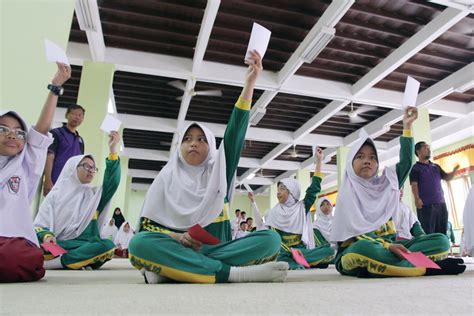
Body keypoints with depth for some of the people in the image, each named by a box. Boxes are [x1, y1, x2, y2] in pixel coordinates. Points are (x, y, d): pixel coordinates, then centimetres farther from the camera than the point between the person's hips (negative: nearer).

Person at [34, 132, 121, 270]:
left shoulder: (94, 194, 18)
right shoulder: (55, 195, 14)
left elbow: (112, 182, 0)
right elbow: (40, 225, 7)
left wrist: (112, 150, -5)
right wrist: (47, 236, -17)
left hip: (85, 245, 2)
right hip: (57, 246, -2)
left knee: (108, 245, -32)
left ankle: (55, 262, -27)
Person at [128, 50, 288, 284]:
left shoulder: (219, 172, 12)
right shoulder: (167, 178, 11)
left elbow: (234, 135, -1)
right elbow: (146, 226, 5)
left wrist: (249, 84, -11)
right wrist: (175, 237, -17)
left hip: (217, 250, 1)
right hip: (178, 251, -1)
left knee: (270, 239, -23)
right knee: (139, 243, -31)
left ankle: (170, 269, -30)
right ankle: (234, 273, -35)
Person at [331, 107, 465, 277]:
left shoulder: (384, 185, 17)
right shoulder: (348, 193, 0)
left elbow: (406, 163, 9)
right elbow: (354, 231, -12)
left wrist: (407, 126, 7)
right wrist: (387, 246, -26)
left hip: (387, 246, 6)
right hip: (354, 249, -6)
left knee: (440, 240, -10)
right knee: (364, 249, -42)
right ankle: (427, 267, -28)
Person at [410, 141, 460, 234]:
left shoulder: (436, 167, 20)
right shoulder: (415, 168, 1)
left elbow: (447, 177, 18)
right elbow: (414, 184, -10)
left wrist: (455, 169, -2)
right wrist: (417, 198, -26)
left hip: (441, 203, 6)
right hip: (426, 205, -6)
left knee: (442, 233, 8)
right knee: (428, 234, -6)